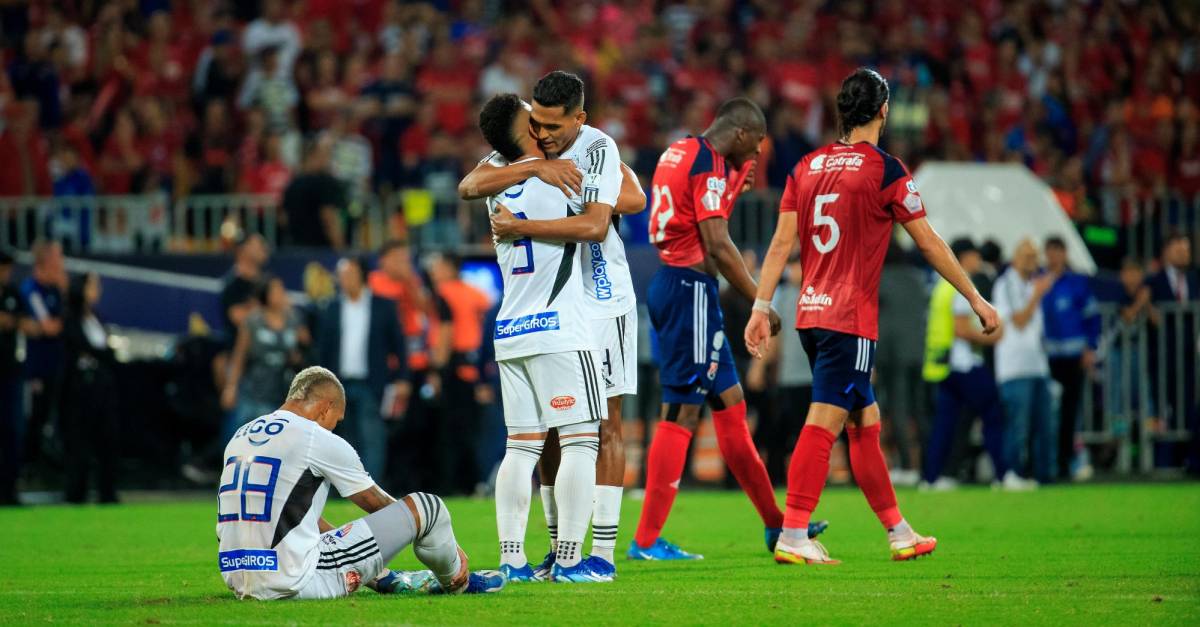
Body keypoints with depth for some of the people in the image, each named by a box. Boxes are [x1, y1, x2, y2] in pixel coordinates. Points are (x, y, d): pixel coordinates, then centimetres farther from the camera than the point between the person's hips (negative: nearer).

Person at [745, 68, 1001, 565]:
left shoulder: (807, 167, 9)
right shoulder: (884, 169, -7)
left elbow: (782, 242, 5)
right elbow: (928, 243, -3)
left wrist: (761, 307, 7)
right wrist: (976, 301, 5)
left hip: (811, 314, 7)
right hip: (850, 318, -7)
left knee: (865, 422, 15)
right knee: (823, 424, -10)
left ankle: (898, 532, 22)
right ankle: (793, 537, -15)